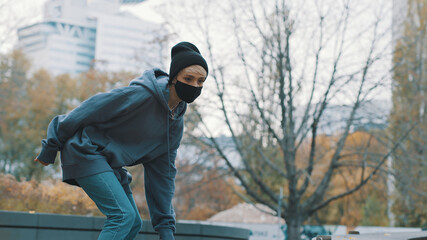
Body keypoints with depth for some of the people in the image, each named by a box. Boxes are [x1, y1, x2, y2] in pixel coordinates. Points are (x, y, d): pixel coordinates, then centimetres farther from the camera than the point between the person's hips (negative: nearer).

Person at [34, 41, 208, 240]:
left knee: (133, 224, 4)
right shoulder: (141, 95, -21)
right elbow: (90, 110, -16)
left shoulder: (176, 123, 5)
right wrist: (51, 147, -8)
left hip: (109, 165, 9)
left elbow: (162, 172, 10)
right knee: (123, 216, -20)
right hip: (86, 153, -9)